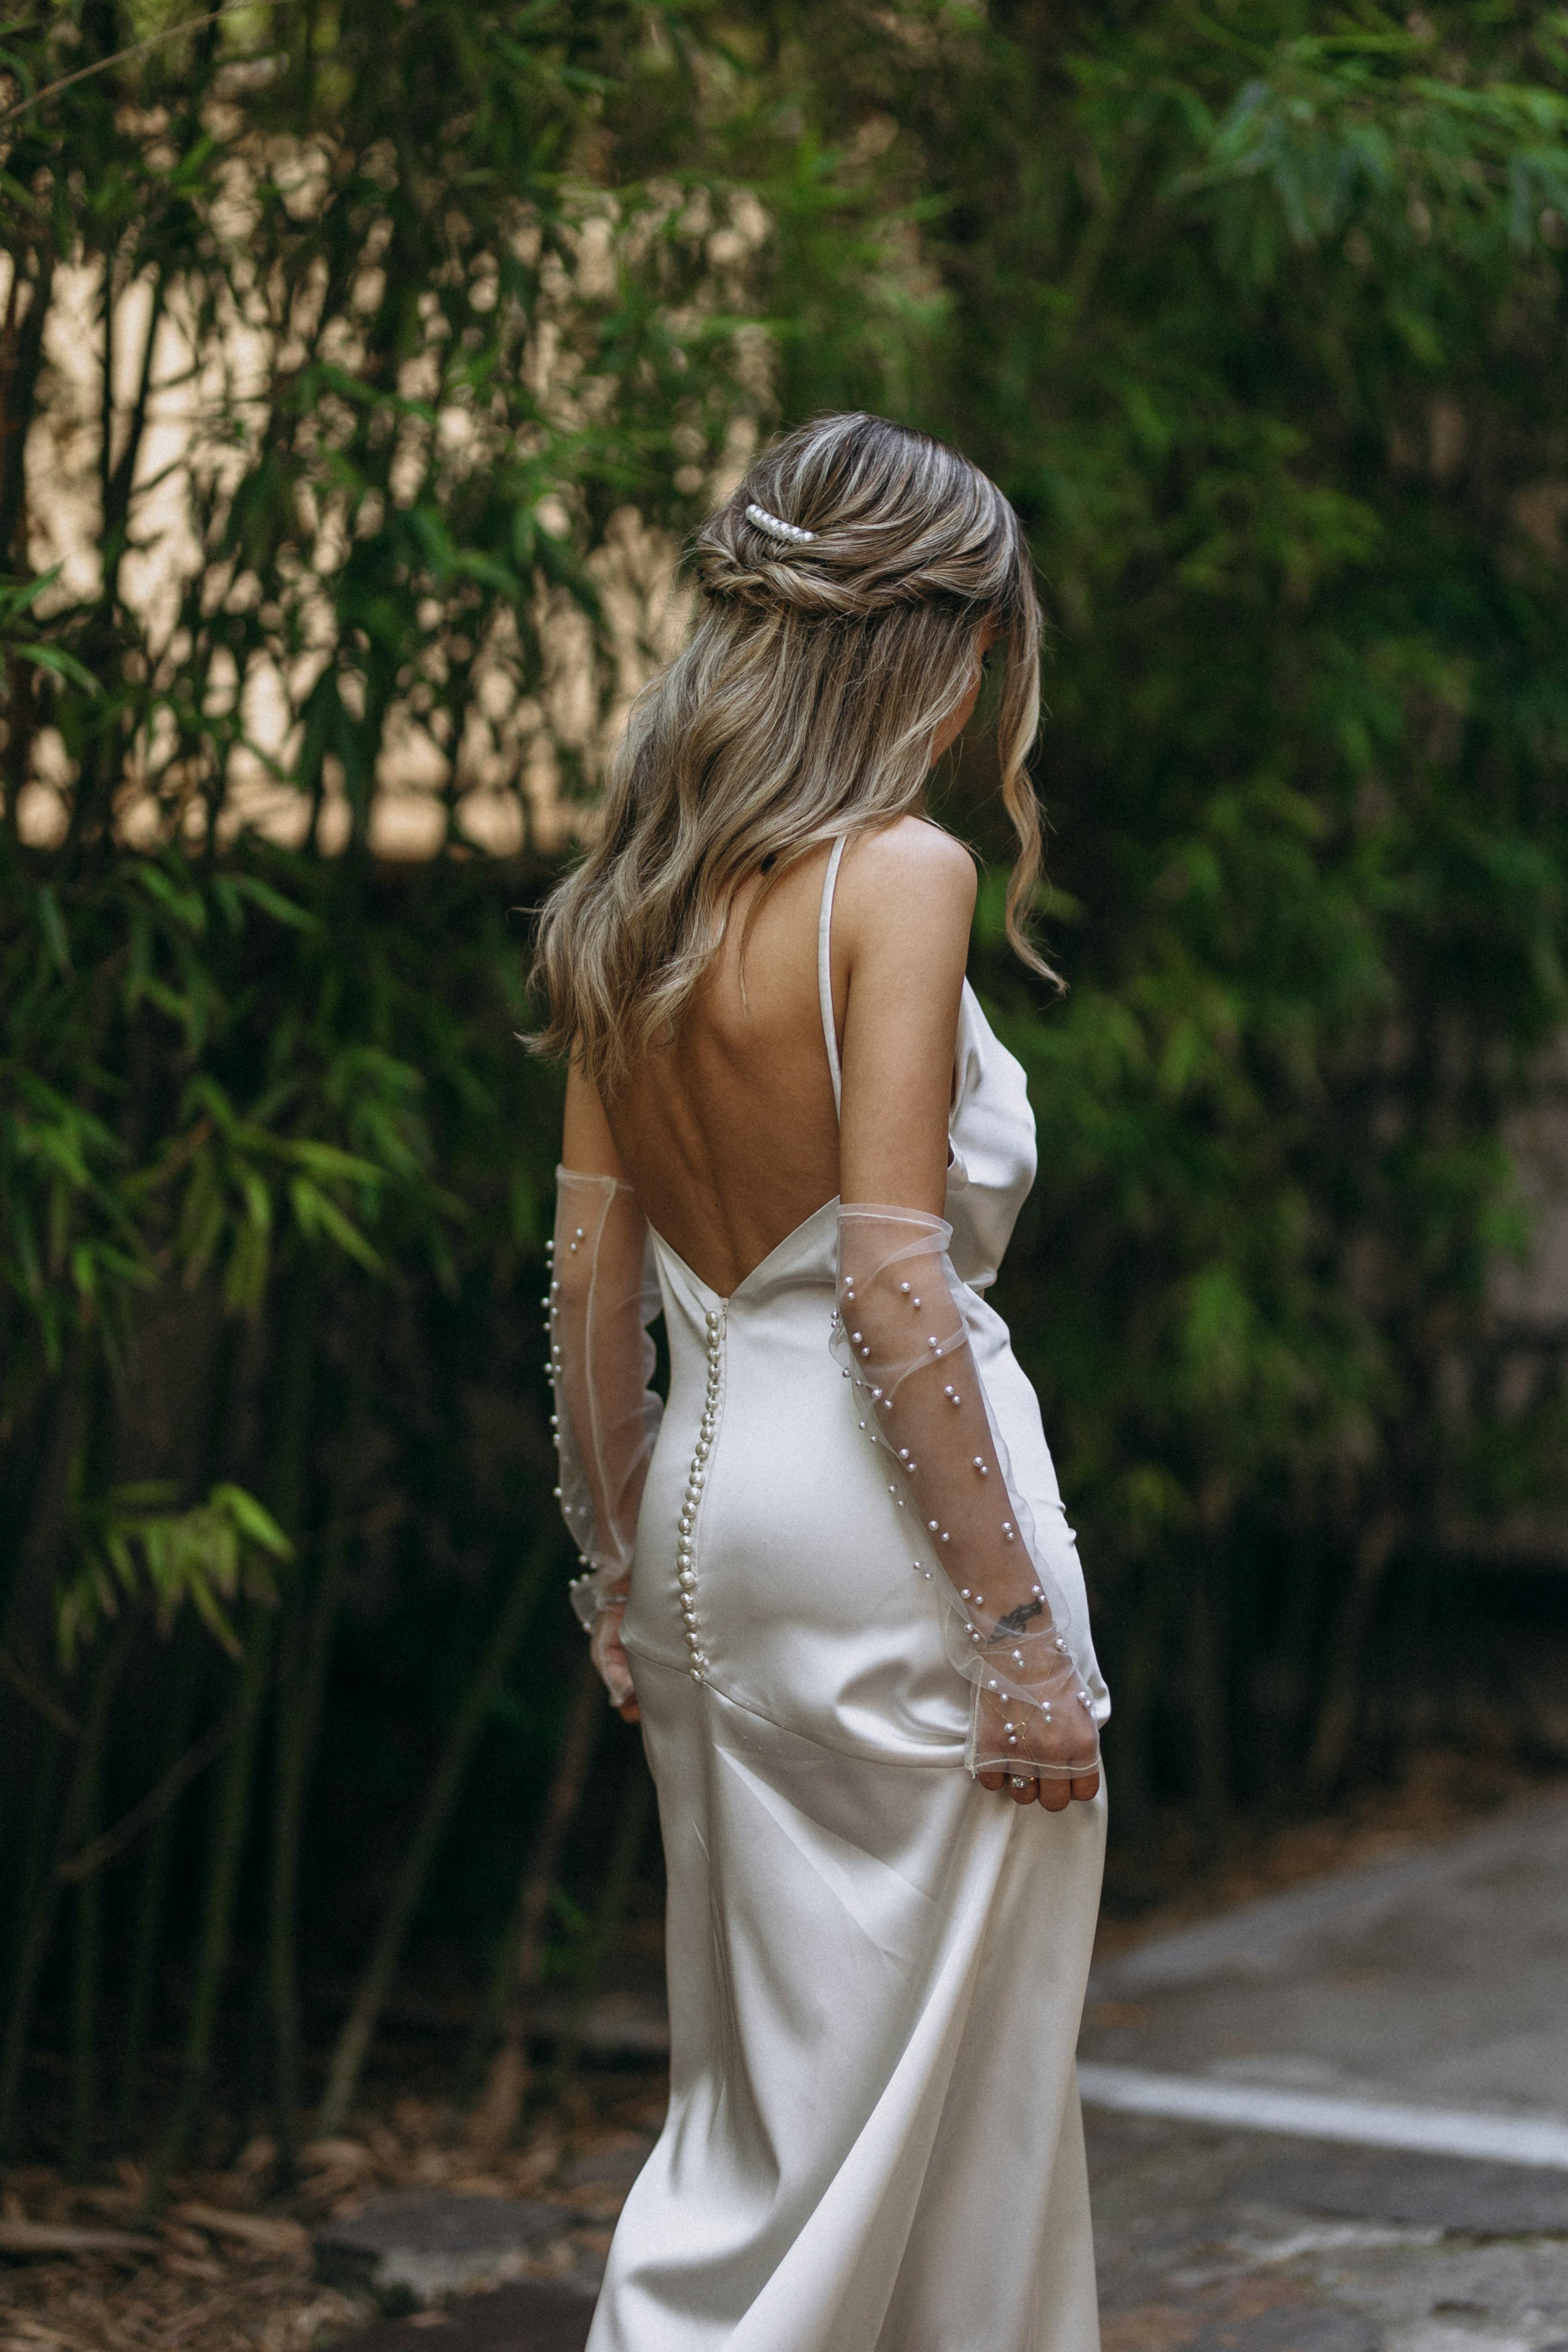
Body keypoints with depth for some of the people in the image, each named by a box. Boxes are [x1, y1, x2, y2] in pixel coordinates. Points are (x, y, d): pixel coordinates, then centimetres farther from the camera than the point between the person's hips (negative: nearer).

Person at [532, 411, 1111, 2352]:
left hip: (707, 1497, 8)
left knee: (759, 2080, 18)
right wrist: (1018, 1622, -15)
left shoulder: (632, 895, 8)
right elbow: (894, 1286, -18)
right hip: (881, 1526, -8)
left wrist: (617, 1575, 16)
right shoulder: (899, 874, -13)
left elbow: (591, 1278, 9)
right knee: (922, 2088, 4)